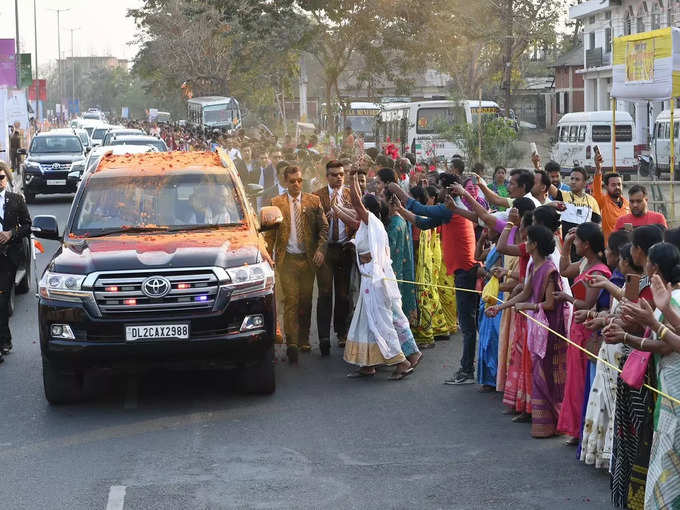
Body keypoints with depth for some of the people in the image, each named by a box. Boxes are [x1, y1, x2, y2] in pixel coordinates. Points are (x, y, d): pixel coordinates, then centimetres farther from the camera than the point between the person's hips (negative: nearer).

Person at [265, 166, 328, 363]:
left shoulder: (313, 201, 6)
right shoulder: (276, 203, 3)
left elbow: (323, 227, 6)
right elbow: (270, 233, 5)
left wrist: (320, 250, -8)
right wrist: (268, 256, -2)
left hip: (308, 258, 2)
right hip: (287, 259, -2)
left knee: (306, 301, 8)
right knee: (290, 301, -9)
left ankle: (304, 340, 22)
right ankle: (291, 344, -12)